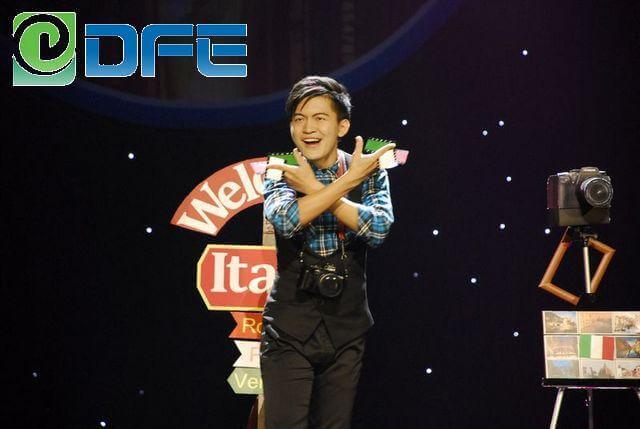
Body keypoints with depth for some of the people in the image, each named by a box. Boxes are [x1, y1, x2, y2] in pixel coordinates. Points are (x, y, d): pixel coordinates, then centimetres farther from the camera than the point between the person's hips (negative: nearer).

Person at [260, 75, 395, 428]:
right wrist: (347, 181, -19)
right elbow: (285, 220, -22)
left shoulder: (368, 172, 3)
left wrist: (314, 189, -17)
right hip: (290, 329, -2)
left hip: (346, 329, 2)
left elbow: (379, 228, -15)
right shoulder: (281, 174, 0)